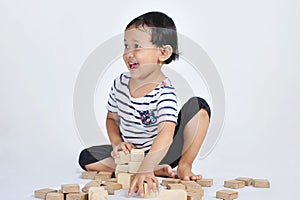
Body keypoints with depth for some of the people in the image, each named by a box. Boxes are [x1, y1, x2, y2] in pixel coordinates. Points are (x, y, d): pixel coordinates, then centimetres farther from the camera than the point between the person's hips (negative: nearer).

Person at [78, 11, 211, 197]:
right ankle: (157, 170, -15)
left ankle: (185, 165, -8)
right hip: (132, 152, 6)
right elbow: (112, 119, 9)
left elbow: (166, 132, -40)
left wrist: (145, 169, -53)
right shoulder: (120, 83, -6)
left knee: (198, 105, -24)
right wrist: (117, 143, -13)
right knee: (87, 158, -15)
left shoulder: (165, 92, -26)